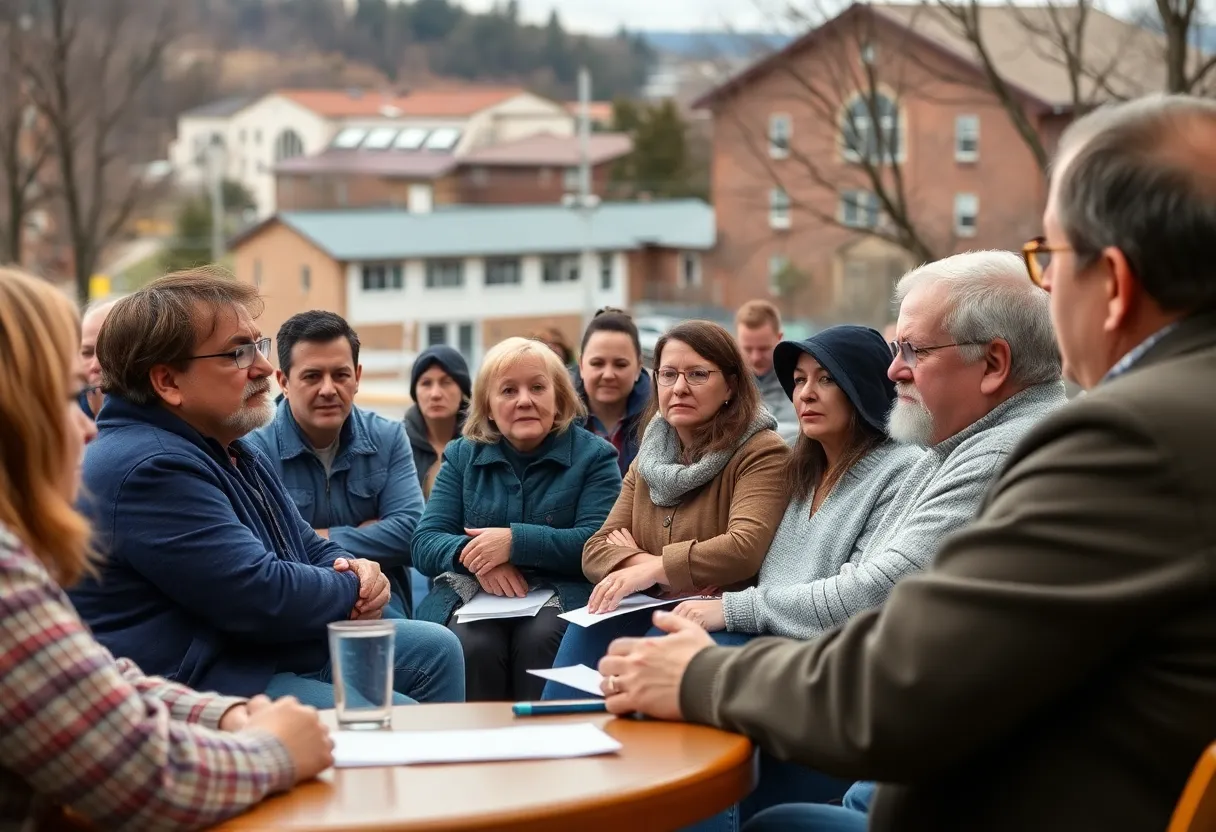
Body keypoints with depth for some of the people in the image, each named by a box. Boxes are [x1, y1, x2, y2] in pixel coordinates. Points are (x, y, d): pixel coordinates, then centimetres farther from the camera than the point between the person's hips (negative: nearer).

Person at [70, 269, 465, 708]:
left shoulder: (234, 448, 14)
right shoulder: (150, 469, -22)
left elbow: (311, 547, 22)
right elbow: (264, 596, -26)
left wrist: (356, 568, -2)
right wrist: (353, 589, -7)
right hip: (203, 684, -11)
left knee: (436, 649, 14)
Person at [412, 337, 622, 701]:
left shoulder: (593, 455, 6)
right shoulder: (462, 456, 15)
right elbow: (425, 544, 8)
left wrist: (516, 541, -18)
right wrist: (471, 552, -15)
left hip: (560, 592, -1)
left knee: (539, 640, -34)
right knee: (473, 644, -31)